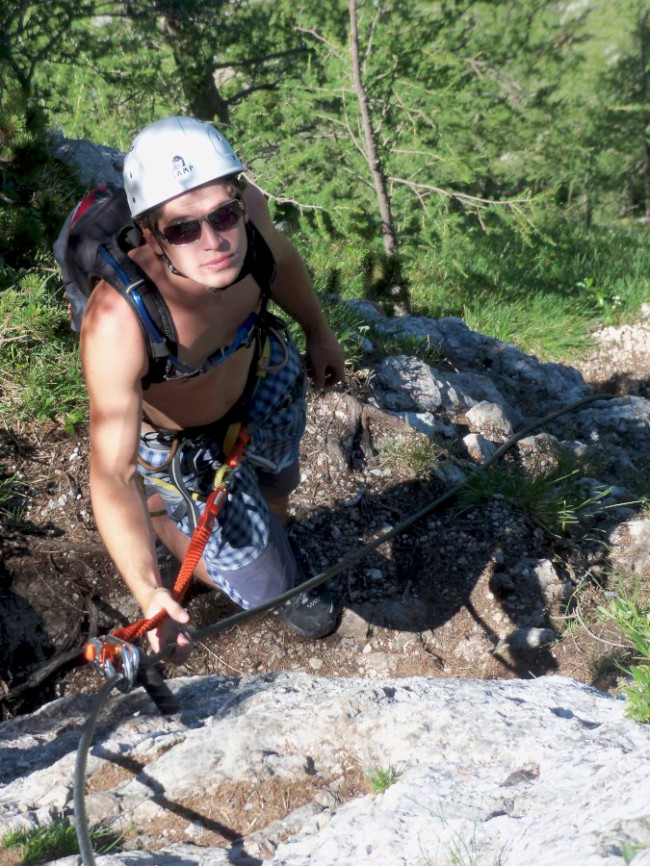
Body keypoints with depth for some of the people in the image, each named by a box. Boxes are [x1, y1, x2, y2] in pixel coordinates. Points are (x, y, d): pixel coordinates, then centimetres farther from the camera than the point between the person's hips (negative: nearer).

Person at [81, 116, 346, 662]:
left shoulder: (248, 208, -31)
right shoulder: (118, 323, -47)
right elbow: (112, 472, -41)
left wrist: (319, 331, 12)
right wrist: (148, 591, -51)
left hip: (261, 378, 5)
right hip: (182, 445, -4)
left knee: (275, 495, 32)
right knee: (262, 585, 11)